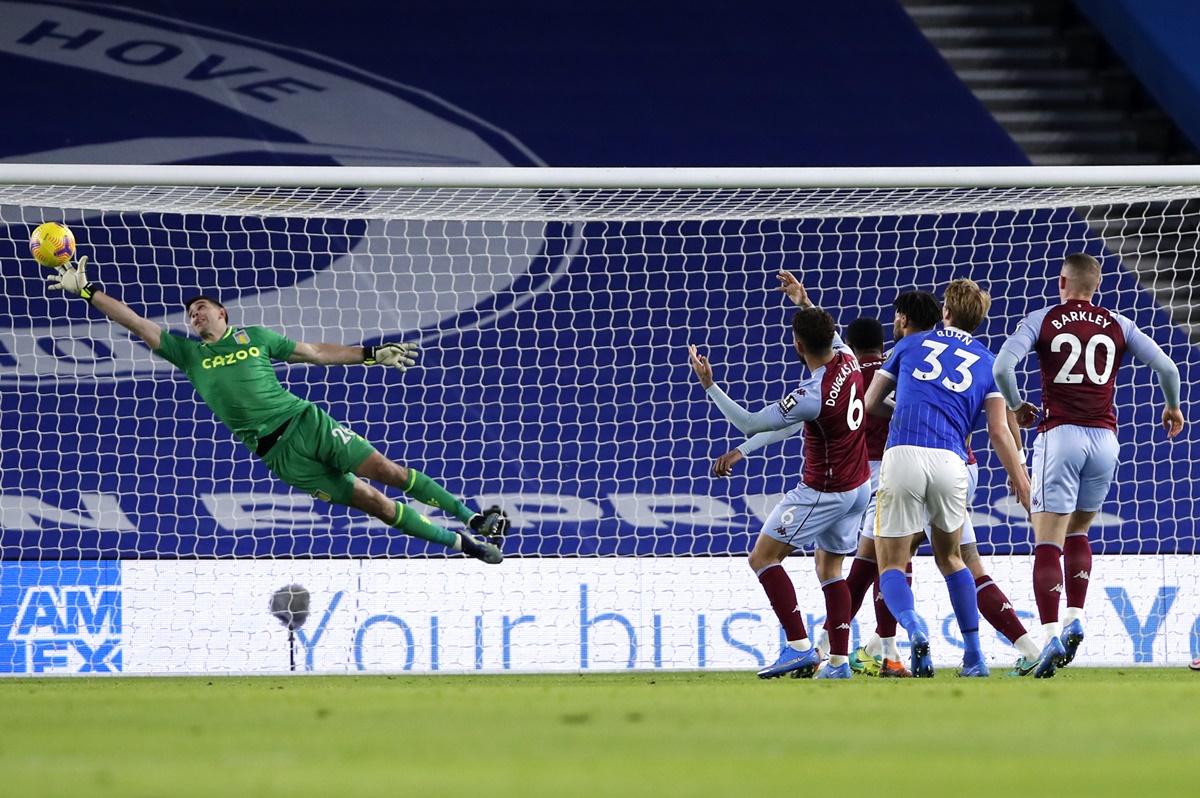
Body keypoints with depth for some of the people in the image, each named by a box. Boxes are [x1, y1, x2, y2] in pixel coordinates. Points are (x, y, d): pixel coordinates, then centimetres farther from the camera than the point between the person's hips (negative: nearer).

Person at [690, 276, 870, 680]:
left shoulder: (811, 396, -27)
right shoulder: (847, 361, -5)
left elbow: (750, 423, -21)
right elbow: (833, 336, 23)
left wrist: (709, 386, -18)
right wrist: (807, 304, 28)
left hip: (823, 492, -9)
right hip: (859, 486, 9)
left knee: (763, 557, -4)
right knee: (829, 568, 16)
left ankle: (799, 646, -13)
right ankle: (839, 661, 8)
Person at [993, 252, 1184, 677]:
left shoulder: (1041, 320, 3)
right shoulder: (1118, 326, 9)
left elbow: (1002, 366, -10)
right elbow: (1167, 367, 6)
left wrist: (1017, 406, 8)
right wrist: (1173, 407, 26)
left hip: (1060, 435, -3)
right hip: (1105, 437, 3)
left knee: (1048, 543, -3)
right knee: (1077, 531, 22)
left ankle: (1051, 635, -17)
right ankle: (1074, 618, 7)